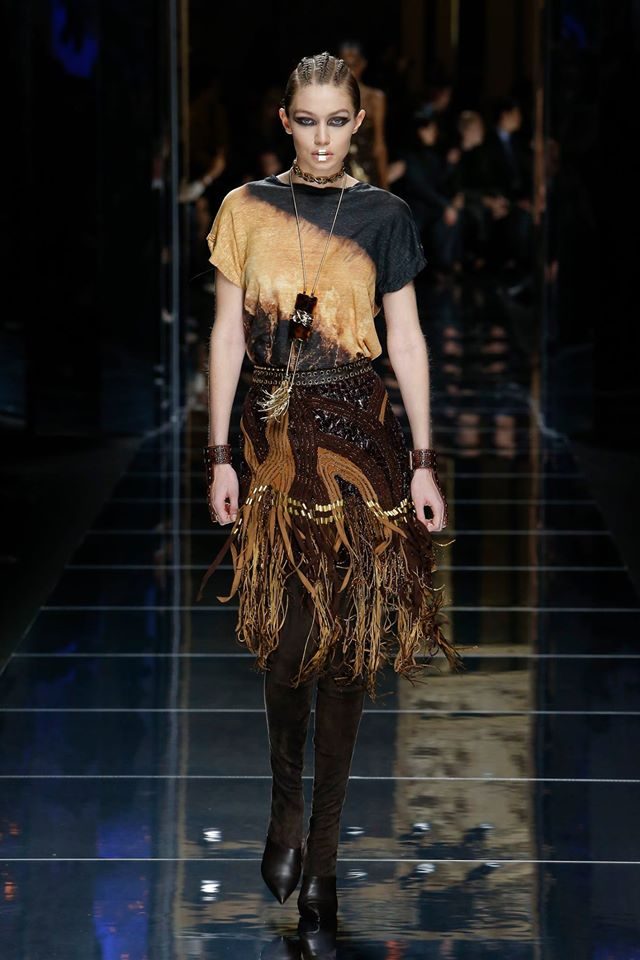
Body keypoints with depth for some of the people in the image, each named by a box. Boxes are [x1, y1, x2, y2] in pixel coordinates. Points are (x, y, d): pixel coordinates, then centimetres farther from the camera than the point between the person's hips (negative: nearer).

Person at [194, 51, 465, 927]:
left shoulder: (382, 216, 2)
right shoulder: (246, 209, 3)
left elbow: (408, 340, 3)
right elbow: (227, 336, 4)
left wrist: (423, 461, -1)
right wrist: (220, 455, 0)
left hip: (358, 435, -1)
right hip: (274, 436, 1)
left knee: (348, 640, -1)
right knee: (285, 633, 1)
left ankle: (322, 847, 5)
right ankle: (286, 812, 21)